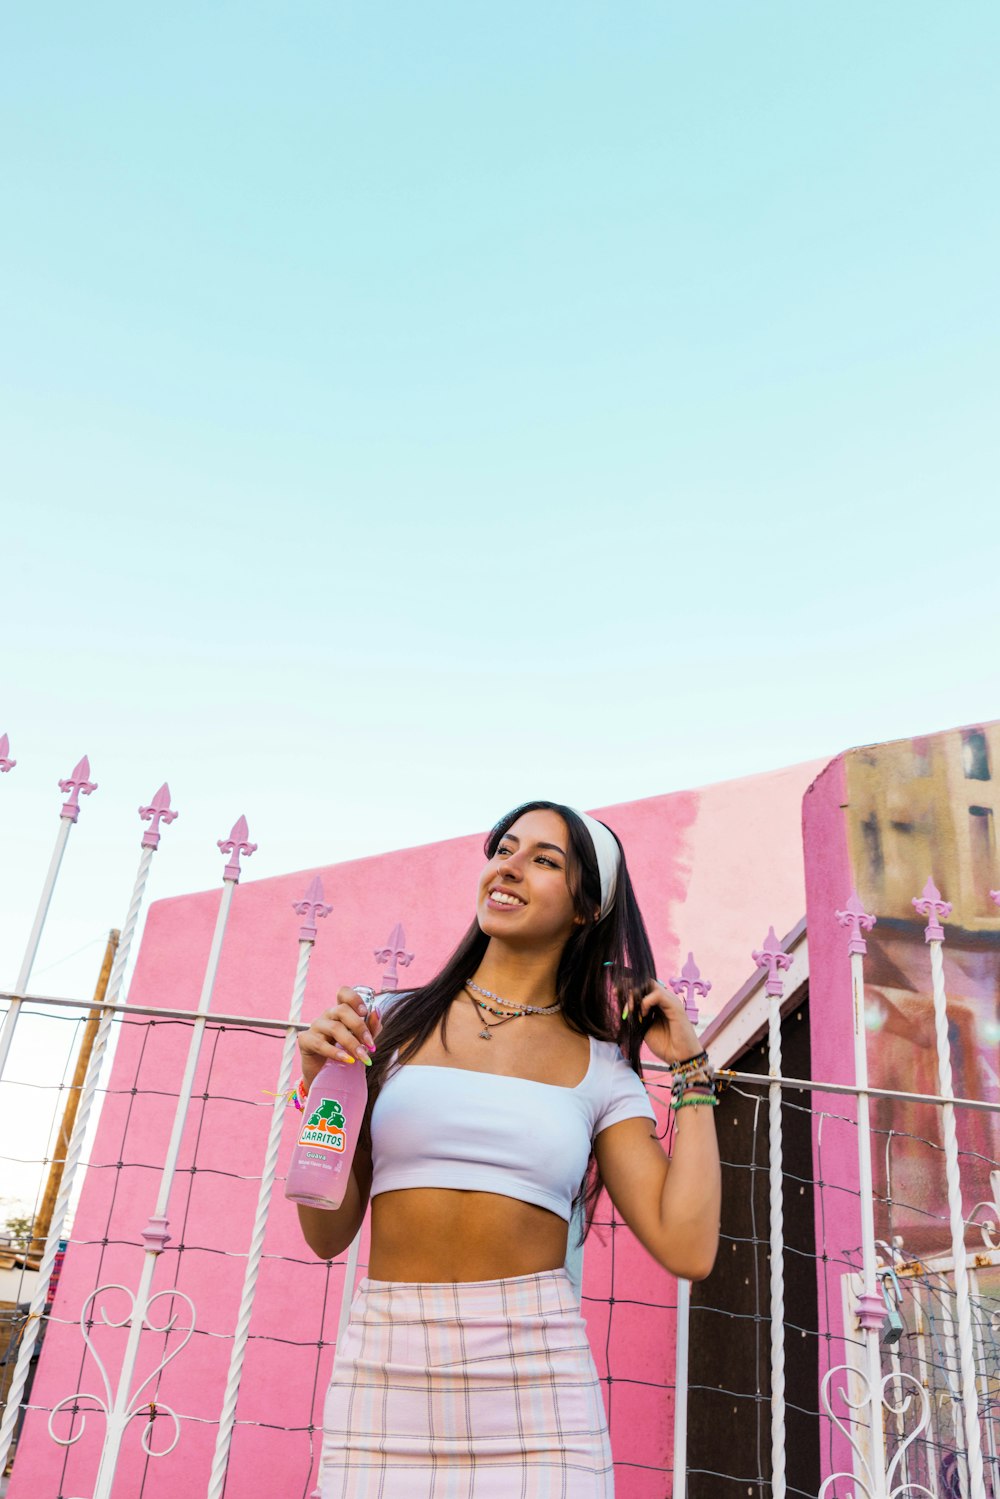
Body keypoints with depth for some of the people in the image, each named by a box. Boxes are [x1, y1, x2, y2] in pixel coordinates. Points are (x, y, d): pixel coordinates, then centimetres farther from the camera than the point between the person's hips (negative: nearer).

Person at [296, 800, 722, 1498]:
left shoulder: (601, 1069, 4)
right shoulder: (394, 1023, 3)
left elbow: (688, 1249, -5)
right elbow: (328, 1232, 5)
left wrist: (691, 1070, 1)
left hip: (534, 1384, 0)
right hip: (383, 1371, 0)